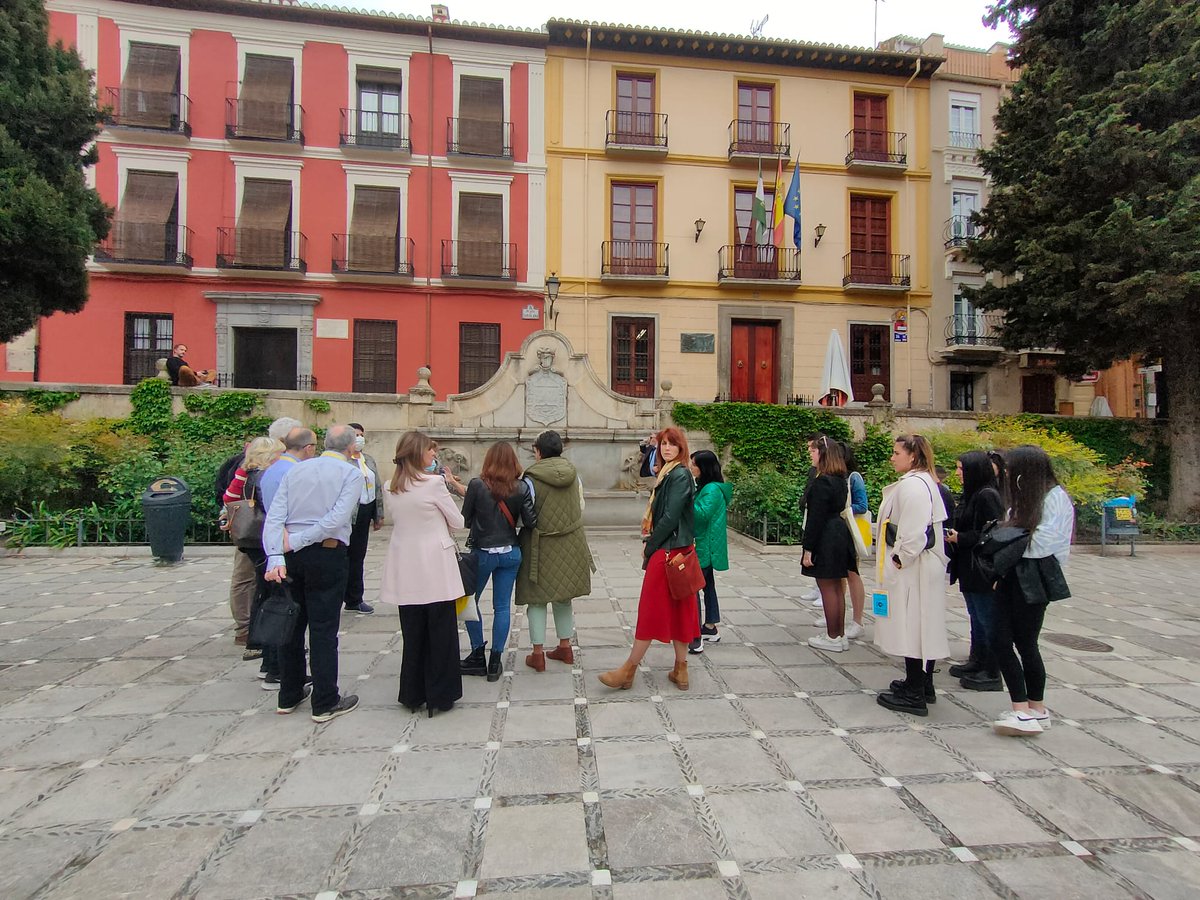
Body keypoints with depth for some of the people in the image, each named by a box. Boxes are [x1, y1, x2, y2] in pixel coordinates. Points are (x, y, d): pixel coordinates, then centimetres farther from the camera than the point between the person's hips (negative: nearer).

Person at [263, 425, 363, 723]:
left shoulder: (296, 470, 9)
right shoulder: (351, 473, -5)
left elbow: (274, 517, -2)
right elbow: (338, 518, -18)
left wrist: (276, 557, -10)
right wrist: (295, 542, -13)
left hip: (291, 554, 5)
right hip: (327, 555, -5)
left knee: (292, 624, 16)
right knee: (323, 629, 3)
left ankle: (289, 696, 30)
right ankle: (325, 703, 12)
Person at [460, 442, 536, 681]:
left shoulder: (477, 485, -12)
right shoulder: (521, 488, -7)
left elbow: (465, 520, -5)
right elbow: (530, 522, -7)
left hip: (482, 553, -2)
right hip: (510, 553, 2)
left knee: (470, 601, 17)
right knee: (502, 607, 9)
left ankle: (478, 656, 20)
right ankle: (495, 662, 14)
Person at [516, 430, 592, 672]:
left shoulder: (532, 479, -15)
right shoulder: (573, 474, 0)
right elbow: (581, 507, 8)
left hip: (542, 547, -5)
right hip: (570, 544, 5)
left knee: (537, 600, 8)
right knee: (564, 598, 18)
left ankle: (538, 654, 11)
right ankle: (565, 647, 28)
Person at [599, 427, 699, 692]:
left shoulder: (680, 476, -14)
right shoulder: (667, 474, 14)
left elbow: (670, 518, -20)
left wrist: (650, 547, -12)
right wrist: (650, 545, 6)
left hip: (668, 551, -9)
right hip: (667, 549, 9)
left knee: (651, 609, -2)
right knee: (676, 609, 12)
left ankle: (629, 670, 7)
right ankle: (680, 669, 20)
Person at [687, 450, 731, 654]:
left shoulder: (713, 489, -17)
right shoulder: (705, 487, 13)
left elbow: (701, 514, -26)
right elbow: (698, 513, 16)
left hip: (704, 547, -11)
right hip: (706, 546, 11)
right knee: (707, 584, 18)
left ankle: (695, 639, -10)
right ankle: (710, 628, 31)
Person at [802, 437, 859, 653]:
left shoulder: (822, 482, -18)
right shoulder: (841, 480, 11)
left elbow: (816, 518, -19)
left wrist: (808, 548, -15)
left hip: (825, 539, -9)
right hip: (839, 536, 9)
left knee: (828, 589, 0)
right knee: (837, 587, 15)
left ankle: (833, 638, 9)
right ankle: (840, 635, 24)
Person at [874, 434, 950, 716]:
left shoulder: (912, 485, -19)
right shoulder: (924, 482, 15)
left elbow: (913, 531, -26)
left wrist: (900, 559, -15)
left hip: (912, 568, -11)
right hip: (926, 566, 11)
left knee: (912, 626, -4)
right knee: (923, 626, 18)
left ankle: (914, 695, 5)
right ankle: (922, 685, 30)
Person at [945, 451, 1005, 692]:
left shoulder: (987, 496, -17)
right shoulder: (970, 495, 13)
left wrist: (960, 538, -17)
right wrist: (953, 535, 3)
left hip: (983, 570, -10)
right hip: (968, 569, 10)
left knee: (987, 620, -1)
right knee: (976, 618, 18)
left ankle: (992, 674, 8)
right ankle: (977, 662, 30)